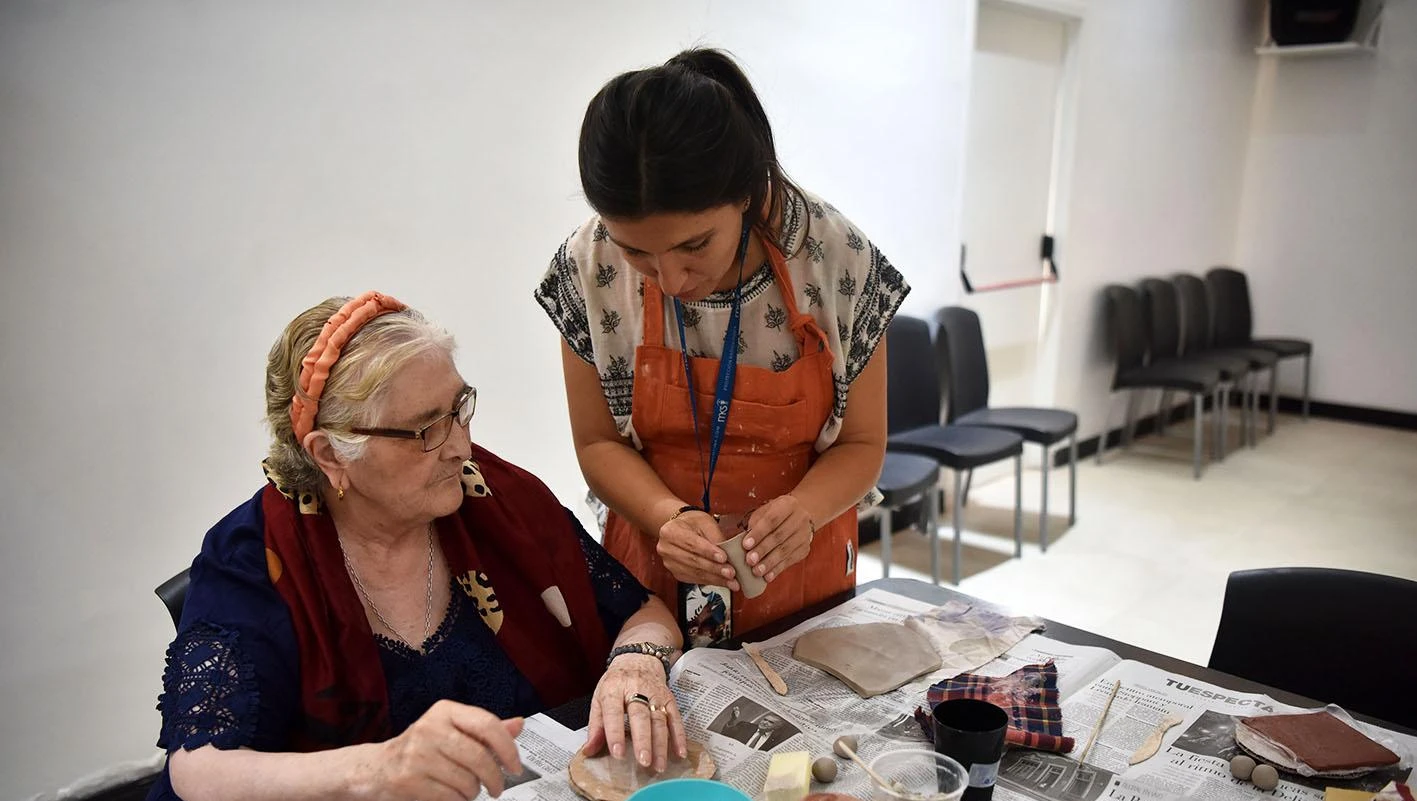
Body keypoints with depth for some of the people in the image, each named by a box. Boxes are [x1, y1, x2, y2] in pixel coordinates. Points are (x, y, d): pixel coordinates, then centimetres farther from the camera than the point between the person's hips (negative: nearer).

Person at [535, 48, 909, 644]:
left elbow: (861, 444, -8)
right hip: (656, 575, 0)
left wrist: (802, 511, -28)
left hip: (802, 578, 0)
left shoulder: (838, 257, -19)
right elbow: (599, 443, -6)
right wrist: (671, 517, -25)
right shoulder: (590, 266, -17)